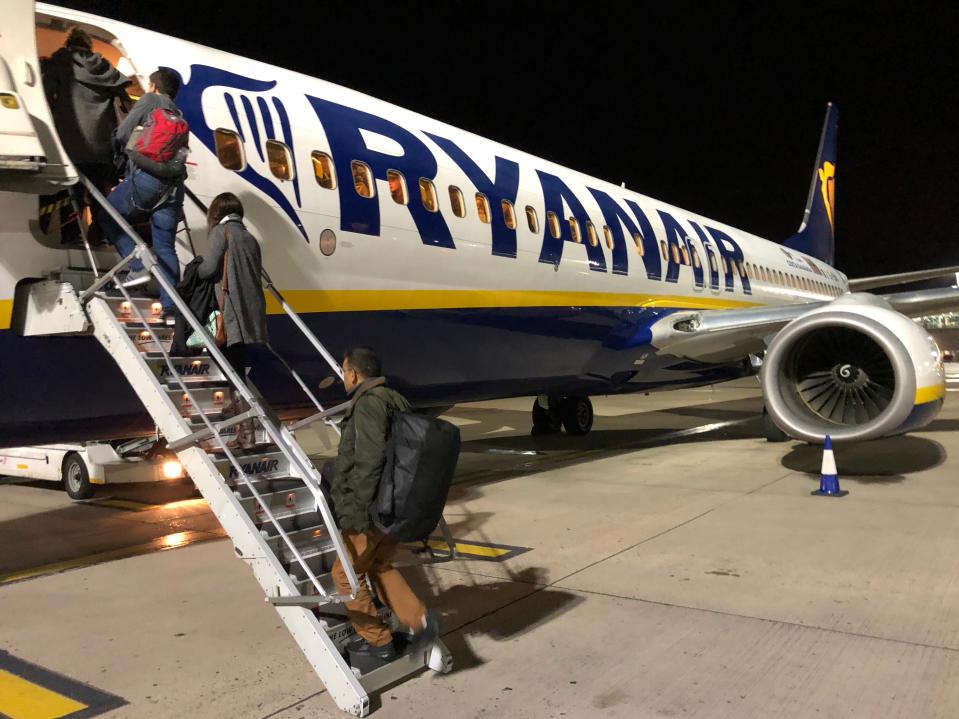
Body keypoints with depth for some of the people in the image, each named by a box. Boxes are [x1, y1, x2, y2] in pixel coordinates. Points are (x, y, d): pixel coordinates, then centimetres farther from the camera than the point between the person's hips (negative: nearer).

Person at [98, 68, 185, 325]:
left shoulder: (150, 100, 9)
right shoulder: (177, 114, 28)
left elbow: (122, 135, 4)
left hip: (147, 175, -6)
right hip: (174, 184, 6)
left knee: (108, 217, 14)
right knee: (166, 248, 4)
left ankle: (138, 267, -1)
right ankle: (171, 308, -1)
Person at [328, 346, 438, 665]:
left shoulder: (368, 403, -17)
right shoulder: (395, 400, 12)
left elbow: (370, 461, -26)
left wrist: (359, 511, -23)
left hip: (371, 510, -9)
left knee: (347, 574, 10)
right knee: (379, 567, 25)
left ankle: (377, 641, 20)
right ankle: (419, 620, 13)